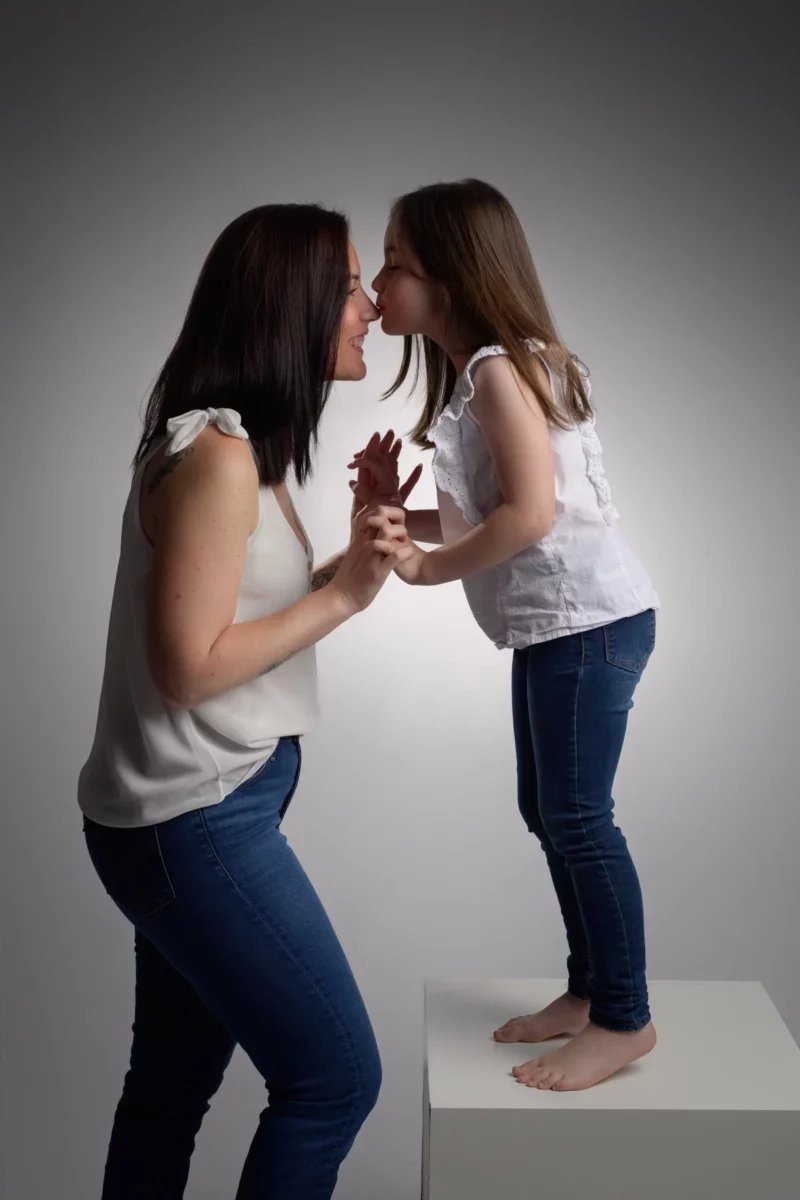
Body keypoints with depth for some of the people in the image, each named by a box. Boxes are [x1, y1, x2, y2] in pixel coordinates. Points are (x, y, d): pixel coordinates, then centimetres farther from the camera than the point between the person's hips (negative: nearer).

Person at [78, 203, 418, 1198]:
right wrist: (342, 597, -15)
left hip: (201, 813, 9)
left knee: (174, 1082, 18)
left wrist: (356, 554, 1)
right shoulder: (214, 453, -19)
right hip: (196, 820, -9)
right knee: (336, 1079, 1)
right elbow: (188, 665, -21)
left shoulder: (248, 446, 11)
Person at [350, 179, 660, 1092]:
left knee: (576, 816, -3)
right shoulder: (468, 376, 15)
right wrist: (392, 511, -1)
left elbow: (530, 512, -22)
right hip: (552, 624, 10)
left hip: (588, 616, -10)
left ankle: (625, 1020, 11)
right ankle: (589, 989, 28)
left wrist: (427, 566, -11)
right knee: (547, 812, 15)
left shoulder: (499, 367, -14)